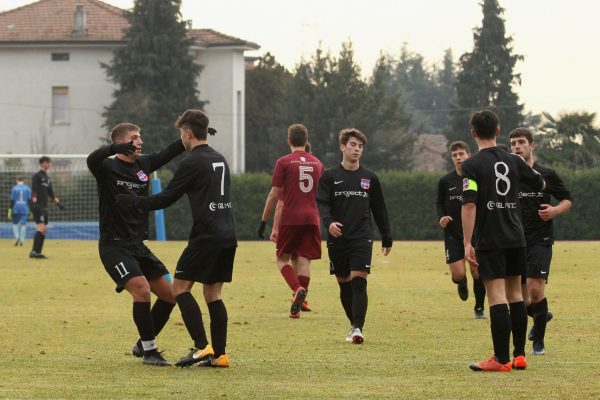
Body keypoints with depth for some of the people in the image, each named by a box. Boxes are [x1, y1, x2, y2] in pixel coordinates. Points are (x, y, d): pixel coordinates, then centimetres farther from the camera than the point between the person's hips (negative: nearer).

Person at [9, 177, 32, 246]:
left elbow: (12, 200, -4)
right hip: (24, 209, 1)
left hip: (16, 209, -1)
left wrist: (10, 210, -1)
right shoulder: (27, 188, 3)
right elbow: (29, 200, 2)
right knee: (23, 224, 5)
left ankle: (17, 237, -11)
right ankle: (22, 240, 1)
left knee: (15, 223, 9)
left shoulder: (14, 188, -1)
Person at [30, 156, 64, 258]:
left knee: (44, 229, 7)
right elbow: (34, 191, -15)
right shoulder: (37, 176, -7)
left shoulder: (47, 178, 19)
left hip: (44, 207, 9)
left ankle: (37, 252, 9)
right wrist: (34, 203, -25)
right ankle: (34, 252, -21)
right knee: (41, 228, -18)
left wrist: (58, 202, 21)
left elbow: (50, 193, 25)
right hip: (38, 206, -9)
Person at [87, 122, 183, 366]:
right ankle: (149, 351, -12)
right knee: (142, 289, -24)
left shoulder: (143, 164, 9)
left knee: (170, 293, 5)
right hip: (114, 246, -8)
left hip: (137, 245, 8)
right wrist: (115, 149, -50)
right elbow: (92, 160, -31)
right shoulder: (108, 168, -10)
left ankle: (143, 345, 21)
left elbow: (169, 153, 14)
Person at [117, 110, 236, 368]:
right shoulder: (219, 160, 16)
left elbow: (166, 198, -6)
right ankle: (219, 355, 5)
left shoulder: (192, 163, -9)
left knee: (180, 287, -2)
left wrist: (133, 202, 6)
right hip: (228, 235, 8)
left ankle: (201, 347, -12)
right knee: (213, 294, 11)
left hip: (207, 235, -8)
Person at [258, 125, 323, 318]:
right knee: (304, 260, 4)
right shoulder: (317, 163, 12)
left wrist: (264, 220, 3)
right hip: (312, 218, 3)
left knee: (283, 258, 6)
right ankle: (300, 301, -3)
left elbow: (274, 195, -4)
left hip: (290, 218, -3)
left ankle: (297, 289, -18)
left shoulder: (284, 162, -2)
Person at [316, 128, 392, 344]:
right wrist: (329, 222, -26)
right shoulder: (330, 176, 4)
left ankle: (358, 328, -16)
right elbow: (322, 203, -6)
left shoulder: (370, 178, 9)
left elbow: (379, 210, 15)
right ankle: (354, 324, 24)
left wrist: (387, 238, 17)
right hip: (337, 239, 1)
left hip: (362, 238, 0)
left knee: (359, 281, -14)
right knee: (344, 284, 7)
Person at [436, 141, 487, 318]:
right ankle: (462, 284, 29)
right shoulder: (445, 181, 1)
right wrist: (441, 217, -8)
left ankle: (479, 308, 21)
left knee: (479, 273, -1)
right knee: (458, 274, -10)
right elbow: (439, 203, 12)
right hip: (453, 234, 0)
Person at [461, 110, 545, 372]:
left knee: (497, 297, -7)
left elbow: (469, 205, -16)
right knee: (515, 294, 13)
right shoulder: (513, 161, 7)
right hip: (516, 238, 5)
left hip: (488, 241, -5)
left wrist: (467, 243, -15)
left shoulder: (472, 165, -8)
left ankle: (501, 359, -9)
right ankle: (519, 355, 16)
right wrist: (530, 167, 45)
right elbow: (540, 184, 23)